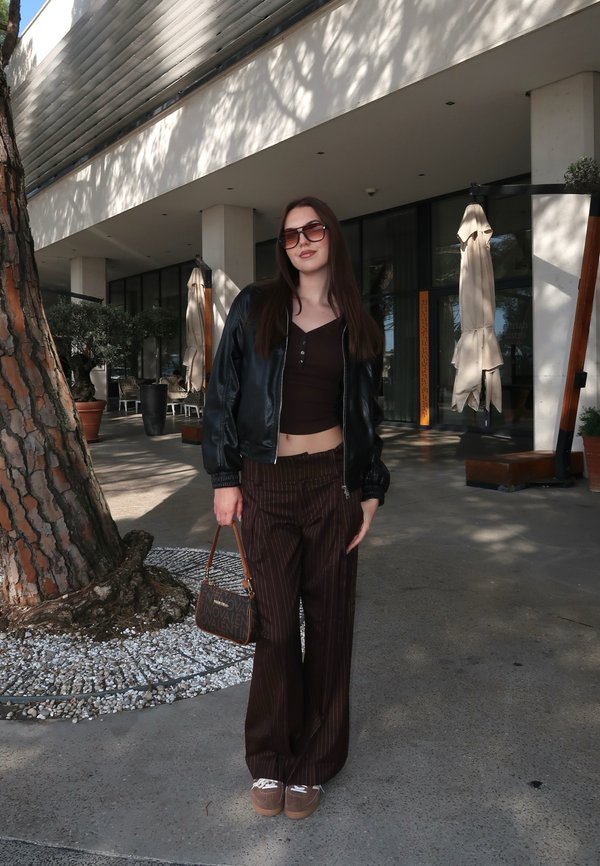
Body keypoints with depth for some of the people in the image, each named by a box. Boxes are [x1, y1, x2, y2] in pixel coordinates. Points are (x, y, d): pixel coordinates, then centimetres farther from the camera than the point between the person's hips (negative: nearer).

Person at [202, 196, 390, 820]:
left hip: (333, 480, 2)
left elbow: (366, 413, 12)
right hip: (266, 482, -1)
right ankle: (269, 761, 23)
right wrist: (224, 477, -4)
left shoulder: (357, 325, 8)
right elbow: (223, 392, 1)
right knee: (277, 622, 3)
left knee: (328, 618, 6)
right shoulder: (254, 307, 3)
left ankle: (312, 763, 24)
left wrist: (370, 490, 5)